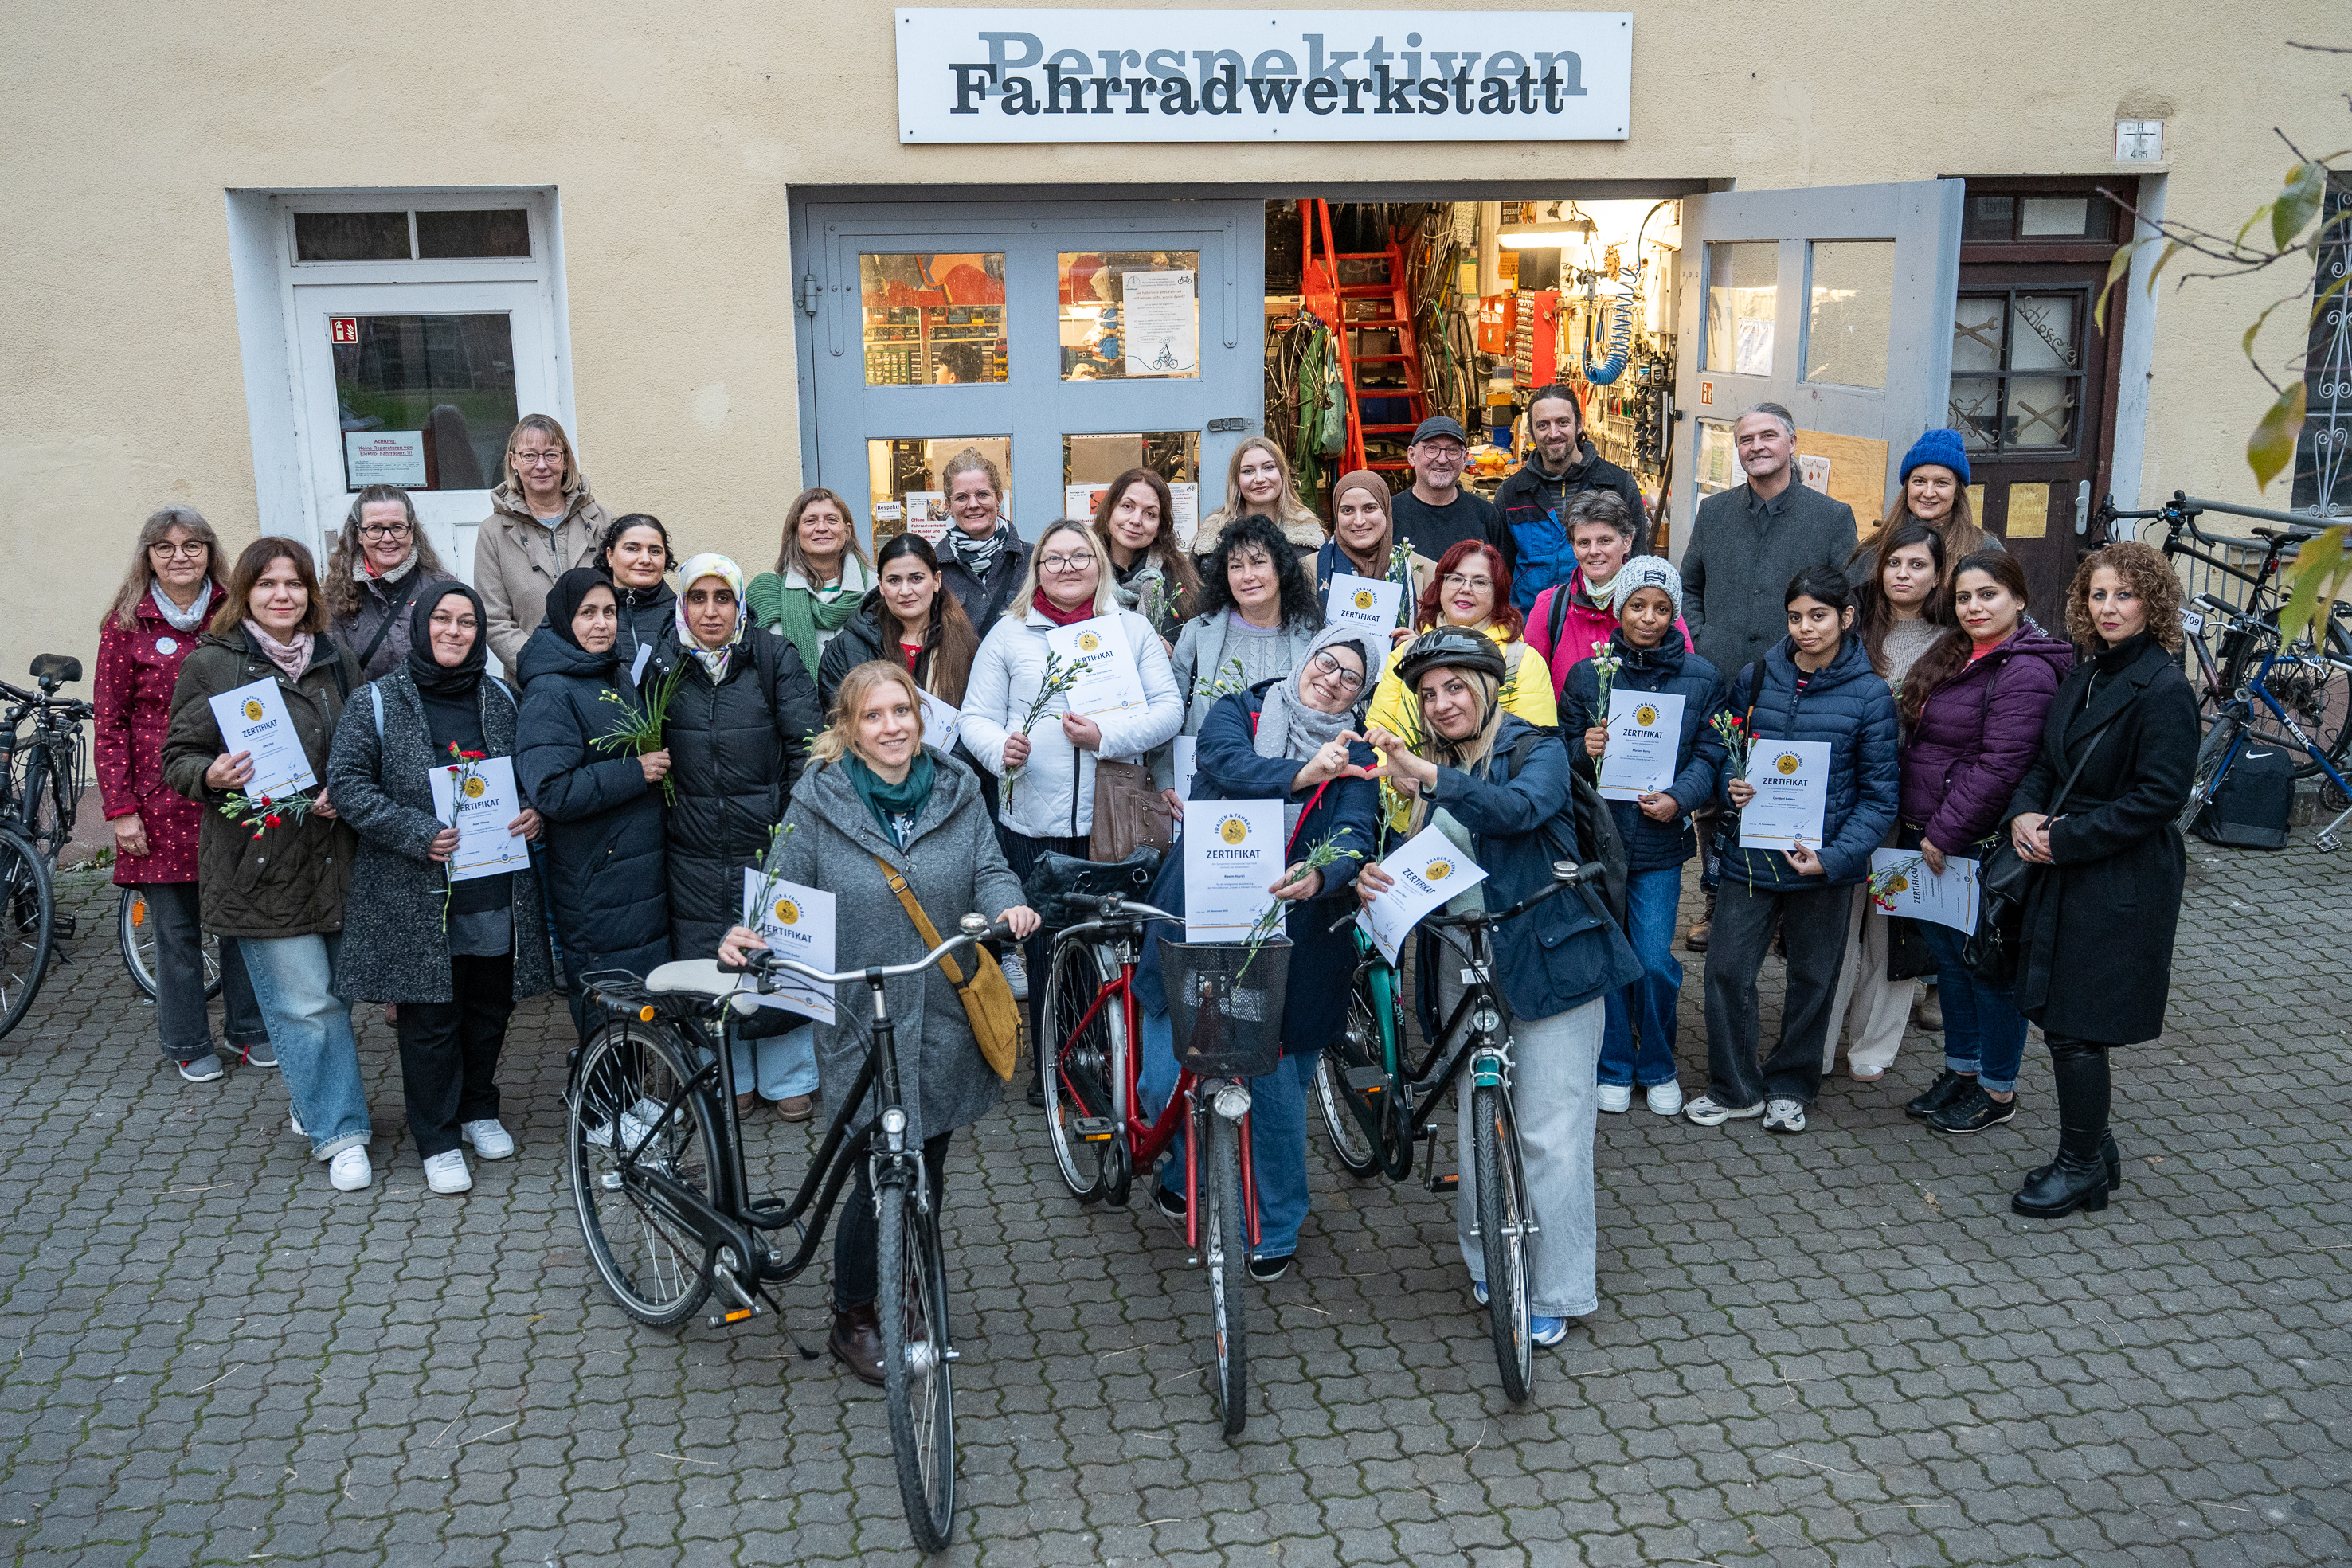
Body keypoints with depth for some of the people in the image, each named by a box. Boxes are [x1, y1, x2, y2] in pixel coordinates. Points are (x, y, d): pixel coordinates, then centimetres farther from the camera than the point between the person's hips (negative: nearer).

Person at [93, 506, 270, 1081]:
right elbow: (108, 726, -1)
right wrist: (121, 808, -6)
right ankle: (189, 1044, 19)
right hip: (163, 801, -2)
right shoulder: (126, 626, -1)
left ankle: (250, 1029, 24)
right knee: (177, 930, 5)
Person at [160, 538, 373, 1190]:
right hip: (257, 861, -4)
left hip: (332, 858, 4)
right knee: (307, 1003, -5)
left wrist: (344, 793, -3)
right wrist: (212, 776, -20)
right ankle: (341, 1134, 4)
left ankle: (312, 1102, 33)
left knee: (334, 993, 10)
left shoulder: (336, 661, 10)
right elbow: (177, 757, 1)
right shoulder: (210, 663, -1)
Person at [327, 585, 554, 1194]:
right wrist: (414, 833, -18)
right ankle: (438, 1141, 14)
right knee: (430, 1018, 2)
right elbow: (347, 782, -8)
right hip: (416, 897, -4)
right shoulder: (376, 702, -2)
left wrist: (536, 812, -2)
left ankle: (479, 1110, 35)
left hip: (496, 886, 4)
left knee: (490, 1008, 14)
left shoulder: (501, 699, 10)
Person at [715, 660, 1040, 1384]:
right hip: (862, 1024, -3)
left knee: (926, 1175, 13)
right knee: (885, 1180, -4)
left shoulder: (957, 792, 5)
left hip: (945, 1019, 3)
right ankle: (853, 1321, 19)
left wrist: (1010, 905, -20)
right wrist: (745, 937, -22)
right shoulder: (818, 802, -4)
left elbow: (988, 871, 2)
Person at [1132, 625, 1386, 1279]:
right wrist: (1301, 774, -30)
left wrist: (1318, 874, -35)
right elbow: (1230, 765, -15)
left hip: (1284, 938, 0)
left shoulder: (1355, 758, 4)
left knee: (1277, 1090, 1)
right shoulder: (1238, 712, 6)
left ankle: (1277, 1227, 26)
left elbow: (1355, 834, -14)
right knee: (1168, 1083, 1)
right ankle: (1188, 1166, 36)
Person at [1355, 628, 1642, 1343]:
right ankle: (1488, 1264, 25)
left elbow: (1520, 808, -27)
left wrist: (1429, 779, -40)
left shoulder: (1536, 749, -4)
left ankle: (1555, 1291, 7)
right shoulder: (1431, 769, 13)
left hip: (1547, 961, -5)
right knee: (1476, 1129, 9)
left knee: (1550, 1136, -4)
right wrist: (1377, 880, -10)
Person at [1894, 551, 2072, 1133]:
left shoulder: (2025, 672, -18)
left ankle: (1997, 1090, 16)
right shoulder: (1958, 655, 12)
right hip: (1932, 837, 9)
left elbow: (1998, 768, -23)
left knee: (1988, 963, 3)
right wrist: (1923, 829, 12)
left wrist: (1944, 834, -19)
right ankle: (1961, 1070, 32)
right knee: (1947, 955, 17)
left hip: (1983, 845, -9)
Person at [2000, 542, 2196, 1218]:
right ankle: (2093, 1151, 29)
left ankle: (2083, 1168, 15)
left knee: (2075, 1028, -2)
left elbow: (2158, 797, -19)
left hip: (2123, 880, -8)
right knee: (2062, 1020, 13)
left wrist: (2064, 839, -17)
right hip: (2066, 874, 8)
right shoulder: (2082, 678, 10)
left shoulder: (2164, 691, -15)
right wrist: (2025, 813, -4)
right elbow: (2045, 762, 16)